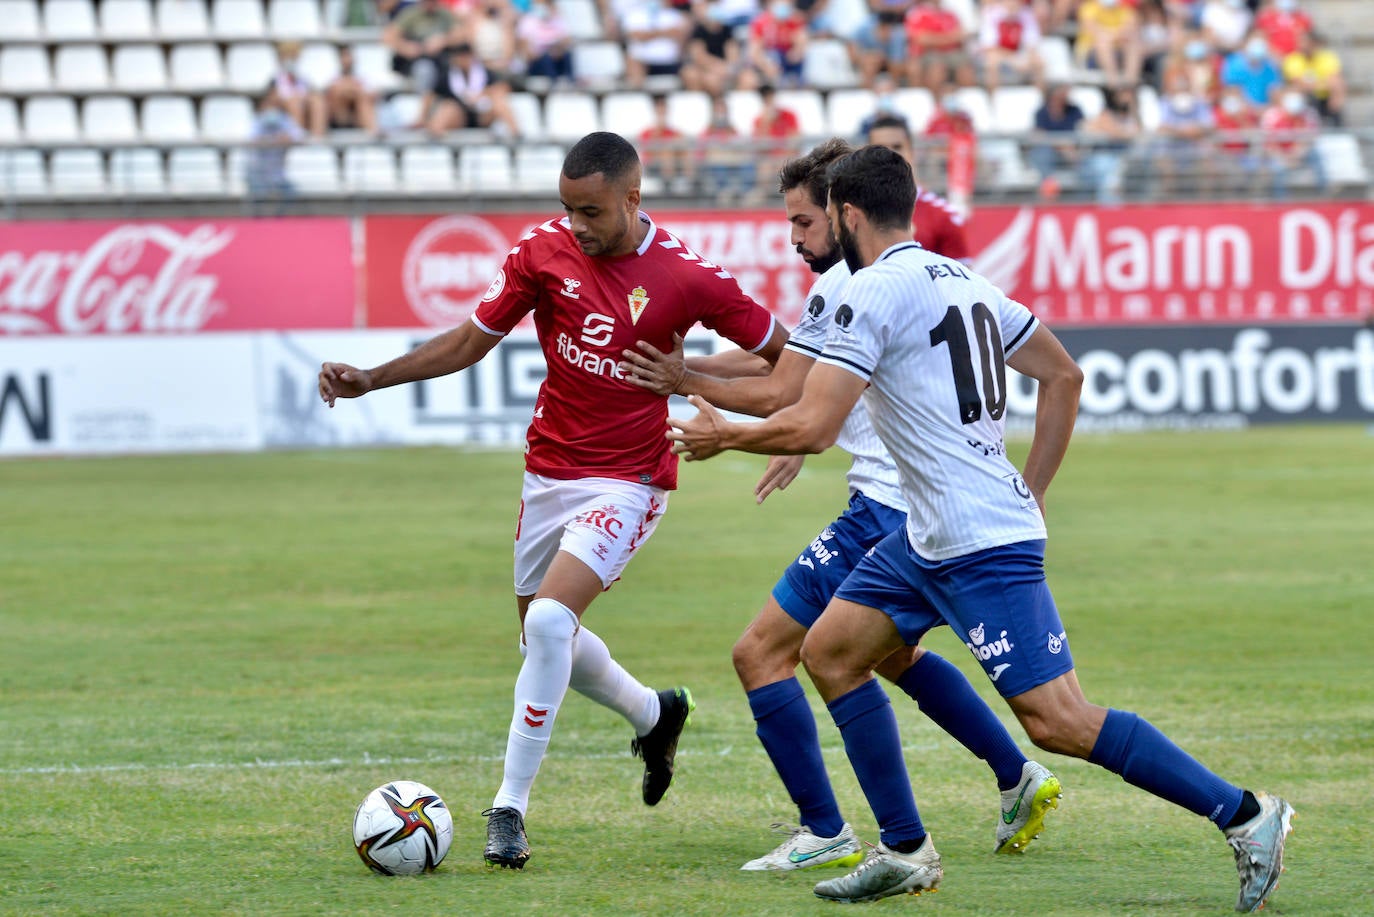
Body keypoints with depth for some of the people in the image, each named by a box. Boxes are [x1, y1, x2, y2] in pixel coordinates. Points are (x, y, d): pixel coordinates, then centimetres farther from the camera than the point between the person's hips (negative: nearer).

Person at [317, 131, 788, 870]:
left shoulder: (685, 277, -16)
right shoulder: (543, 252, -7)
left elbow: (783, 353, -3)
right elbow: (471, 341, 4)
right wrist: (369, 380, -4)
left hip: (627, 481, -5)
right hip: (549, 469, 5)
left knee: (549, 621, -23)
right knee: (543, 634, 17)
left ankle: (510, 807, -14)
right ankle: (654, 714, 46)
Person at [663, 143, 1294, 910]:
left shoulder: (873, 292, -13)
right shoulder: (966, 280, 14)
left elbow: (812, 428, -17)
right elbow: (1064, 376, 20)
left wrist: (721, 437, 0)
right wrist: (1032, 492, 23)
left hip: (984, 545, -10)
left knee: (1060, 721, -11)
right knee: (830, 652, 13)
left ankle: (1247, 816, -9)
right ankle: (907, 852, 14)